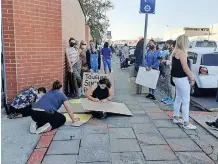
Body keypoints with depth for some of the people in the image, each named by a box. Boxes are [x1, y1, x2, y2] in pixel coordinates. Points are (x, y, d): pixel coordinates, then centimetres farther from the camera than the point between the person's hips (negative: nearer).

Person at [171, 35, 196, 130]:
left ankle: (176, 118, 28)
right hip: (182, 79, -10)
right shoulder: (182, 52, -17)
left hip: (176, 78, 10)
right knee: (186, 101, -4)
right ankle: (186, 123, 1)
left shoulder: (175, 52, 12)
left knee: (178, 98, 18)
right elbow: (185, 67, -21)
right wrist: (192, 78, -12)